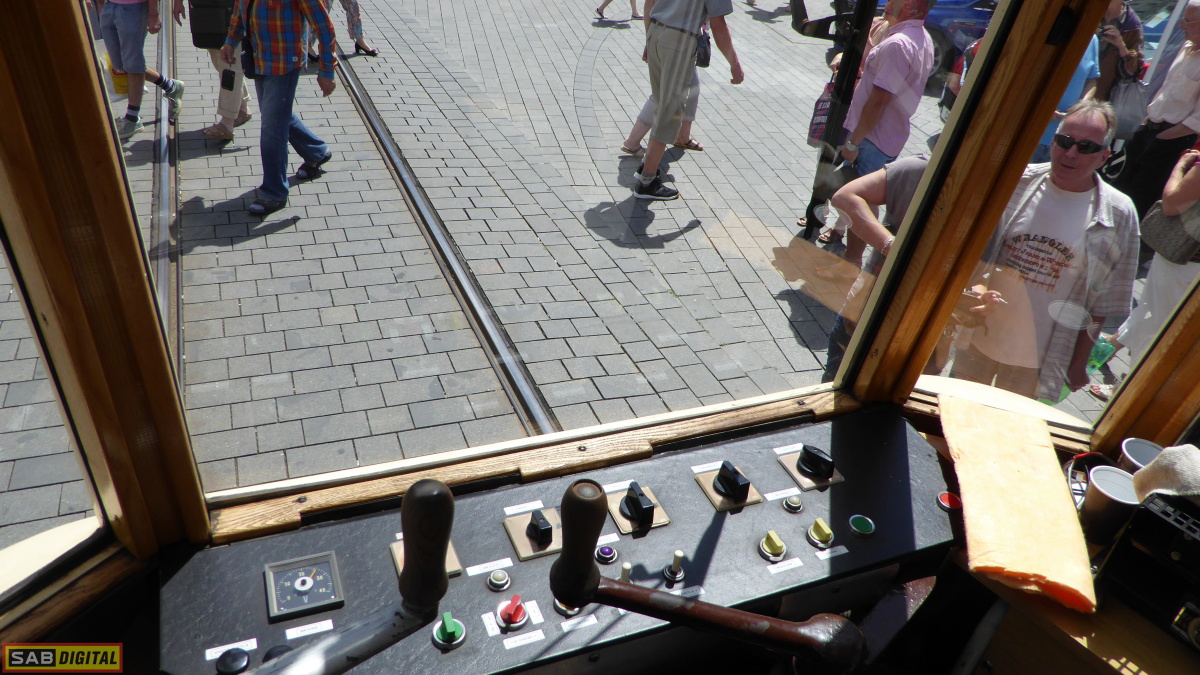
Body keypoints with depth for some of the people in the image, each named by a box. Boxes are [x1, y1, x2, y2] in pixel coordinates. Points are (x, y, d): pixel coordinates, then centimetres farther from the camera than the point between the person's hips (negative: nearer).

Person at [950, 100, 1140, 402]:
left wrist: (1080, 361, 0)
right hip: (978, 340, 1)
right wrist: (977, 289, -21)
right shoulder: (1018, 182, -8)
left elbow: (1103, 301, -3)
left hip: (1038, 360, -1)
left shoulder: (1118, 216, -8)